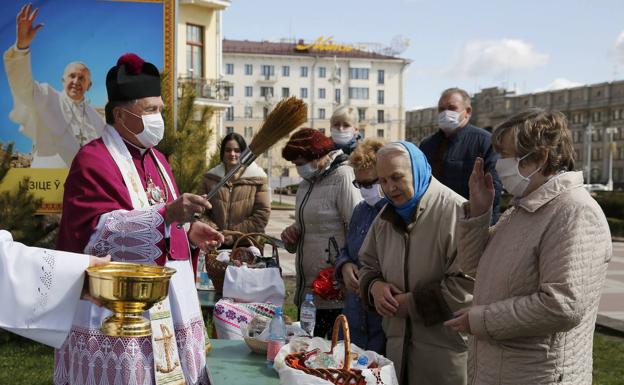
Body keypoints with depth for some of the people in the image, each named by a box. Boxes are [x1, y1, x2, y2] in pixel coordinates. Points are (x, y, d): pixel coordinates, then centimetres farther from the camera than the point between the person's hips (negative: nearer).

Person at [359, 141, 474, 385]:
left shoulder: (455, 211, -15)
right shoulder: (386, 218, 10)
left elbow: (467, 284, -22)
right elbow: (368, 265, 21)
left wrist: (412, 303, -17)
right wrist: (374, 286, -3)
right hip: (397, 343, 7)